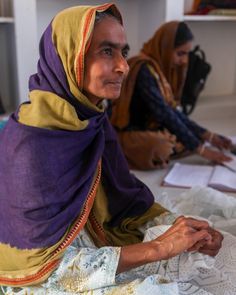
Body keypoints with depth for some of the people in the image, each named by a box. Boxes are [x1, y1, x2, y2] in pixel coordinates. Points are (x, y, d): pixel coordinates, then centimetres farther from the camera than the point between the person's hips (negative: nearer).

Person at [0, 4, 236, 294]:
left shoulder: (92, 121, -4)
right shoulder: (31, 144, -28)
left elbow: (126, 197, 3)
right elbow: (50, 266, -26)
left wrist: (178, 225, -14)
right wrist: (159, 248, -26)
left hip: (92, 247, 6)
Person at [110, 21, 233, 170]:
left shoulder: (160, 67, 6)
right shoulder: (144, 69, -21)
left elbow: (171, 110, 6)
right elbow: (164, 114, -26)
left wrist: (208, 135, 0)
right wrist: (200, 149, -24)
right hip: (130, 134, -9)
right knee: (164, 148, -36)